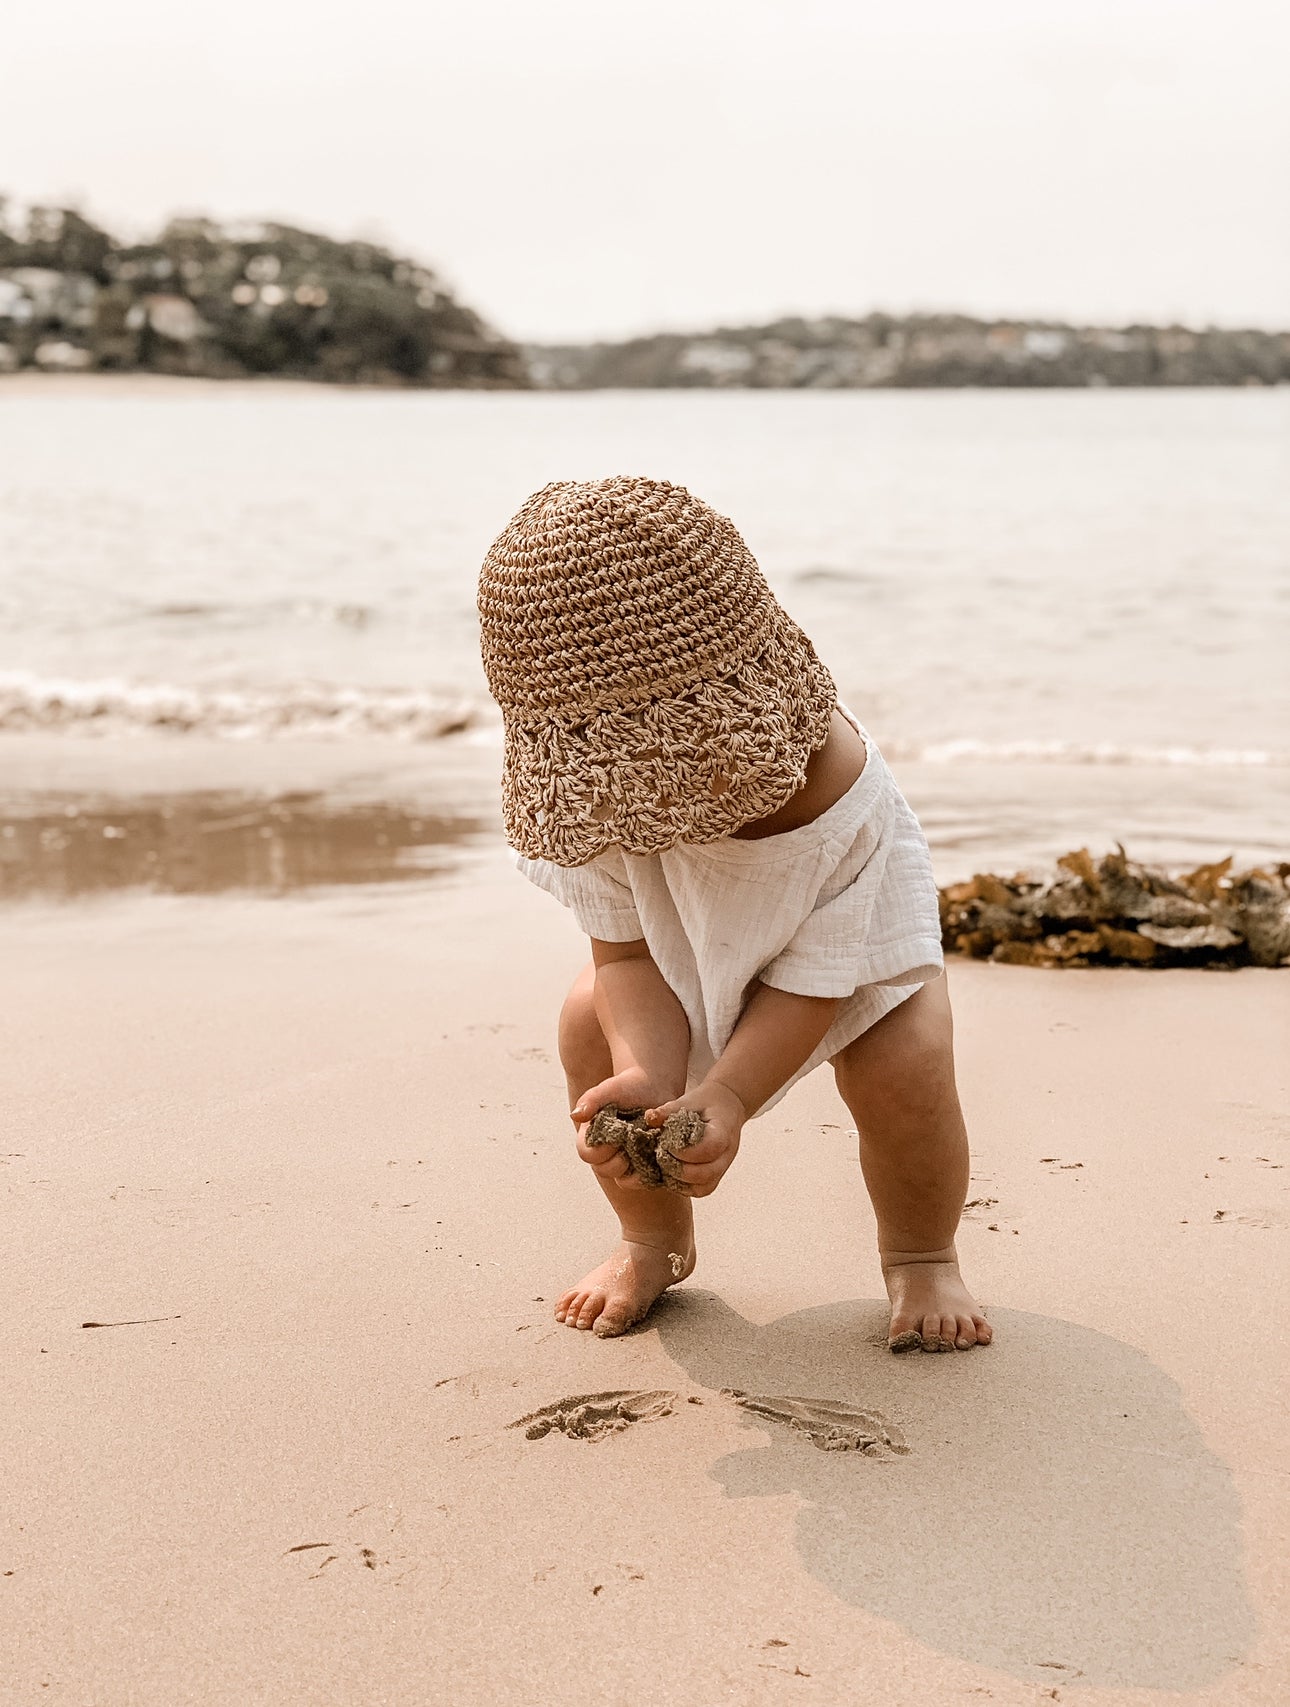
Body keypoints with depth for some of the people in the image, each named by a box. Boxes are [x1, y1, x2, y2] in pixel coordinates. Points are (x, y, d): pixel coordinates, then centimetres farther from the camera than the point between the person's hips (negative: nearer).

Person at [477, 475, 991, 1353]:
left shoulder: (833, 790, -43)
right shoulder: (599, 788, -31)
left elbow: (814, 975, -33)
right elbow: (625, 947, -23)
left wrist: (727, 1096, -44)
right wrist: (647, 1074, -42)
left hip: (849, 926, -3)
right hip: (683, 928, 4)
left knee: (902, 1064, -27)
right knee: (595, 1027, -18)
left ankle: (922, 1258, 5)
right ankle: (655, 1241, 8)